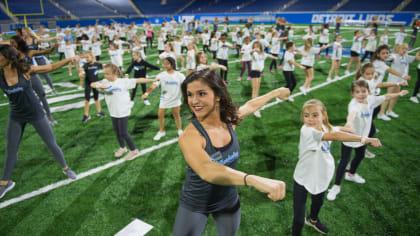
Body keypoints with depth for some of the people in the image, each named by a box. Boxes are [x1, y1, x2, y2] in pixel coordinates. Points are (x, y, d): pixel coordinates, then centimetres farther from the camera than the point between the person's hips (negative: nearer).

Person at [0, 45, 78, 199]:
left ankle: (65, 168, 29)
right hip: (16, 117, 2)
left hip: (36, 114, -2)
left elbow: (51, 67, -10)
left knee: (52, 144, 8)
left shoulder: (25, 70, -15)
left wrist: (69, 59, -19)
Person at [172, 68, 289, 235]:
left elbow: (250, 106, 9)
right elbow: (206, 170, -49)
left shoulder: (229, 120, -13)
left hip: (229, 201, 5)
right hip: (195, 207, -4)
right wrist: (255, 180, -63)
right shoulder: (190, 136, -30)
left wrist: (276, 92, 24)